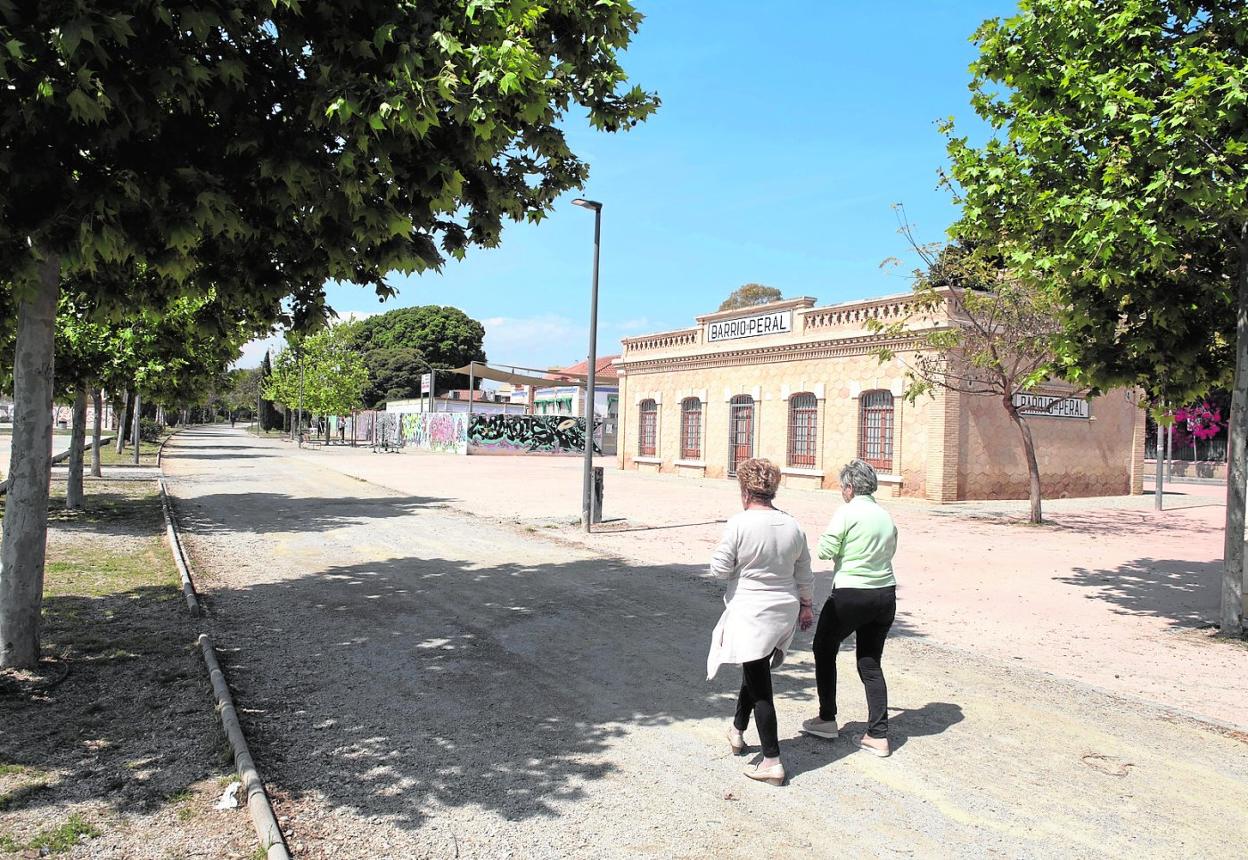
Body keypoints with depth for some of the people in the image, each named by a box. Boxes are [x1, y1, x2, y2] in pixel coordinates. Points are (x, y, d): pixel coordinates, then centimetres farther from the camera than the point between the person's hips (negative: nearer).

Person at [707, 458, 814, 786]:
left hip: (751, 613, -6)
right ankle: (737, 730, 43)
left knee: (760, 685, 2)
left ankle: (772, 762, 5)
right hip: (785, 611, 6)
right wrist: (805, 604, 22)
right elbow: (804, 574, 9)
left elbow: (720, 568, -13)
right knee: (756, 671, 25)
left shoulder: (739, 524, -18)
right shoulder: (793, 526, 0)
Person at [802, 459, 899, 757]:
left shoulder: (847, 512, -13)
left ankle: (827, 719, 22)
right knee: (871, 663, 14)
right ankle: (878, 736, 13)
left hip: (850, 595, -6)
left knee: (824, 649, 15)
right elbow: (890, 551, 15)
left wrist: (823, 540, 8)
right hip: (885, 595, 6)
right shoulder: (886, 516, 7)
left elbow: (825, 550, -13)